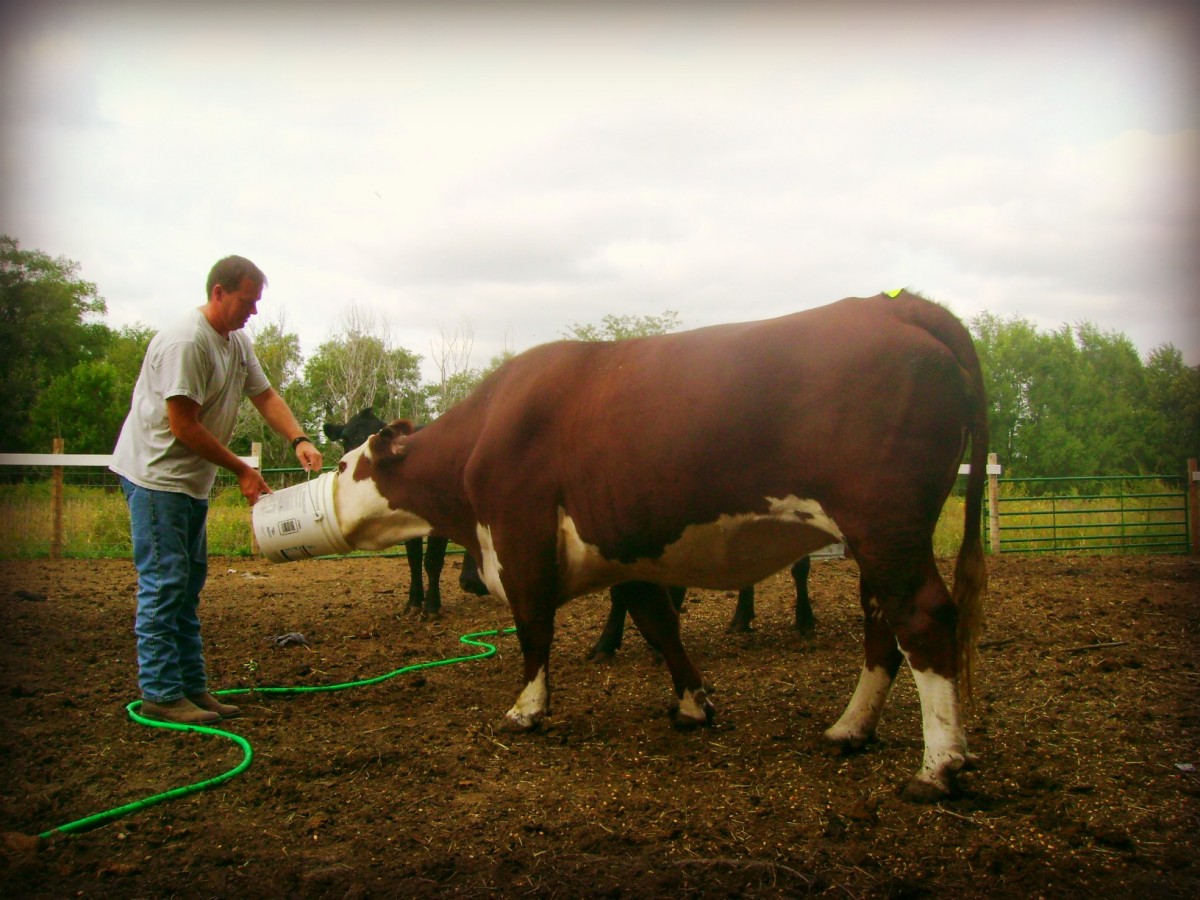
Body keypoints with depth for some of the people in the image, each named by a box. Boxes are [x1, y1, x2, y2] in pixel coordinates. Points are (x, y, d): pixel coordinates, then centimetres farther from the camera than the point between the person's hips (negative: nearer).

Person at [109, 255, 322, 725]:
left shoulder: (239, 342, 8)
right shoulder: (185, 342, -21)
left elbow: (265, 396, 10)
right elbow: (183, 426, -22)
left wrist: (299, 440, -9)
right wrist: (241, 470, -16)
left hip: (191, 480, 10)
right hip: (155, 475, -10)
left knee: (188, 585, 12)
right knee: (163, 584, -6)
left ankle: (192, 688, 20)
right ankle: (161, 693, 3)